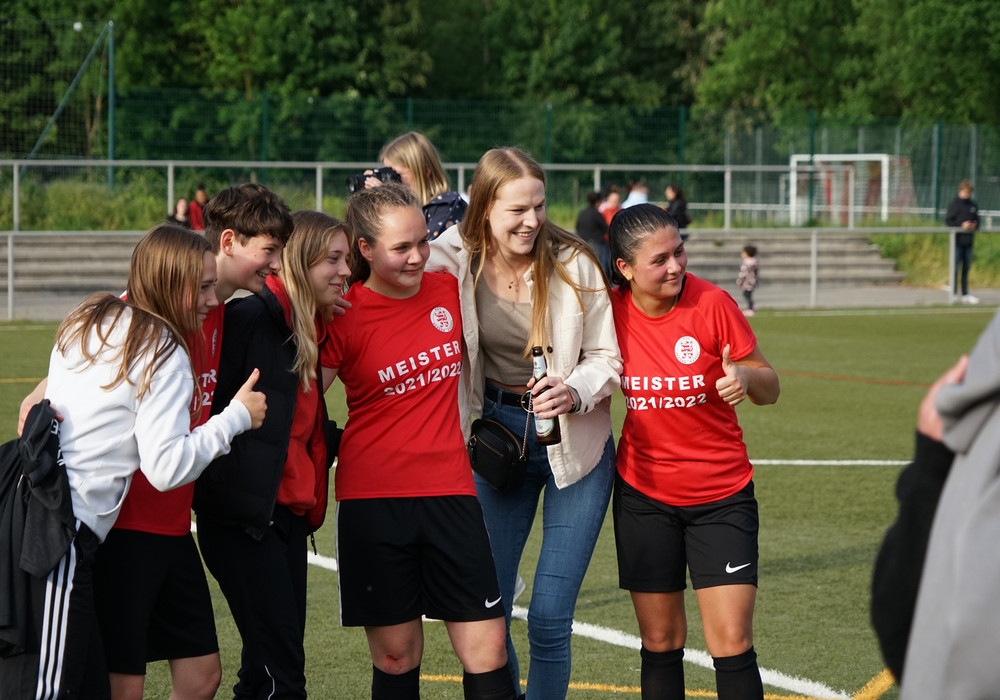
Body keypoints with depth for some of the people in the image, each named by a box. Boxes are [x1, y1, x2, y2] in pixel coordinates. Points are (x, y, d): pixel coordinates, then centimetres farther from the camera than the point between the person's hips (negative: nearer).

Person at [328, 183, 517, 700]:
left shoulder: (449, 291, 3)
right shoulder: (344, 316, -7)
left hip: (450, 492, 3)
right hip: (373, 499, -3)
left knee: (487, 652, -2)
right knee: (396, 657, 5)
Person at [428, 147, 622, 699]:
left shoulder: (572, 263, -12)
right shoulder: (455, 261, -7)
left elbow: (606, 357, -5)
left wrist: (574, 392, -24)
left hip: (574, 444, -2)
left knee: (549, 619, -5)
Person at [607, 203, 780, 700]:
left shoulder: (712, 303, -12)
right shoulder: (611, 310, -7)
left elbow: (769, 389, -5)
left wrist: (745, 377, -26)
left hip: (721, 496, -2)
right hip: (644, 495, 2)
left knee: (732, 642, -8)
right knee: (660, 642, 6)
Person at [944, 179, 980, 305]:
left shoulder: (973, 205, 9)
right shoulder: (954, 204, -6)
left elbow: (977, 219, 18)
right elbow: (948, 220, -9)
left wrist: (975, 225, -4)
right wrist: (961, 225, -18)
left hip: (968, 241, 5)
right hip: (957, 241, -5)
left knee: (966, 268, 10)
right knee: (956, 267, -3)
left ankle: (965, 294, 16)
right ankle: (954, 293, 3)